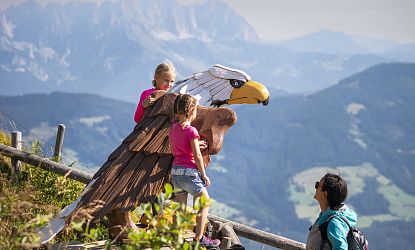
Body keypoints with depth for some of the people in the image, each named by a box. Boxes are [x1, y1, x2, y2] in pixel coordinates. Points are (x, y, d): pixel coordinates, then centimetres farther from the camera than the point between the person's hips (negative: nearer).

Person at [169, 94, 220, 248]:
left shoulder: (173, 128, 7)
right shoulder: (191, 130, -15)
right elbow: (197, 156, -14)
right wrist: (204, 175, -5)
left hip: (175, 171, 7)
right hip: (190, 171, -7)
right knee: (205, 203, 9)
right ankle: (199, 238, 9)